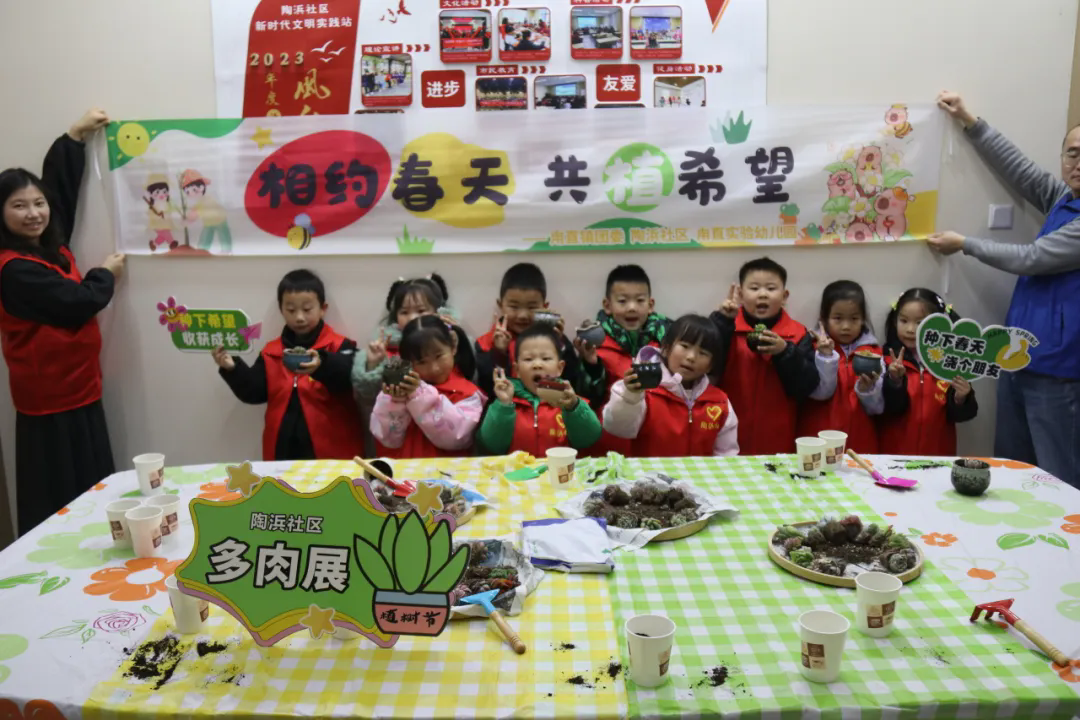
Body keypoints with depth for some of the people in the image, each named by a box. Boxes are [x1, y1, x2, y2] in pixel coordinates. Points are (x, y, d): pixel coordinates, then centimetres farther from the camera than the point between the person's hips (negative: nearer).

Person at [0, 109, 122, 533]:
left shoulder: (51, 244, 7)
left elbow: (61, 184, 16)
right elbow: (77, 303, -18)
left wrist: (76, 135, 17)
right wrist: (106, 275, 1)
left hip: (76, 391, 9)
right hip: (50, 400, -8)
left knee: (91, 493, 12)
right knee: (56, 504, -1)